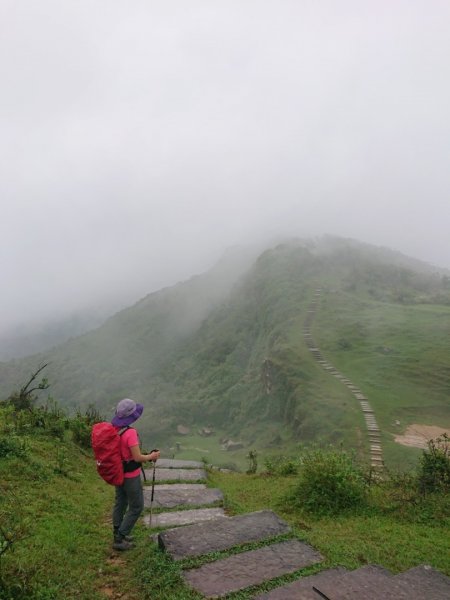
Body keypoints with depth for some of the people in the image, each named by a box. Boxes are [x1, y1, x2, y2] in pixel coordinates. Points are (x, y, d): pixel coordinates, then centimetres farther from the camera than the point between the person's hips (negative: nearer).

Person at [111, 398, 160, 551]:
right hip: (130, 475, -8)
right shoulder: (130, 433, -33)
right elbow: (137, 457, -29)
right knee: (137, 507, 10)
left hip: (118, 471, 8)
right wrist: (151, 456, -10)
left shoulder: (113, 428, -6)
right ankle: (119, 540, 17)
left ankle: (118, 535, 36)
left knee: (120, 503, 22)